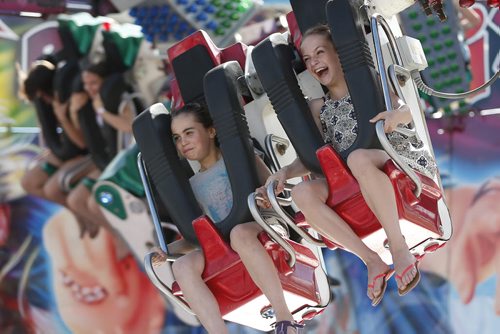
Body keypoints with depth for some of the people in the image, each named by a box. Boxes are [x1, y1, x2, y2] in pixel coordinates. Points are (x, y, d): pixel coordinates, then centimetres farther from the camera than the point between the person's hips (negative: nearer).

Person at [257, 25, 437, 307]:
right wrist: (285, 173, -8)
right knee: (303, 192, -24)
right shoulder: (318, 108, 17)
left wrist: (398, 114, -29)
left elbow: (413, 109, -5)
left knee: (358, 157, -39)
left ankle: (399, 247, -32)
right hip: (355, 184, 5)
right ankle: (372, 261, -25)